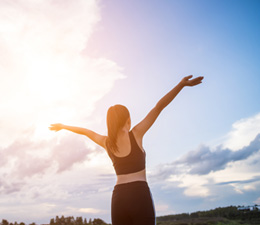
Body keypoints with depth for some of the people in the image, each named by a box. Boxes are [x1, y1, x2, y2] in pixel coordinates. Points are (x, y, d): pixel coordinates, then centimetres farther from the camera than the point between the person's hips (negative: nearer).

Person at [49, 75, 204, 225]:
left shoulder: (106, 142, 10)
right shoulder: (135, 134, -2)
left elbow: (84, 131, 27)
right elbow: (159, 107, -6)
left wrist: (63, 126, 43)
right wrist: (182, 84, -9)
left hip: (118, 197, 5)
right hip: (139, 194, -5)